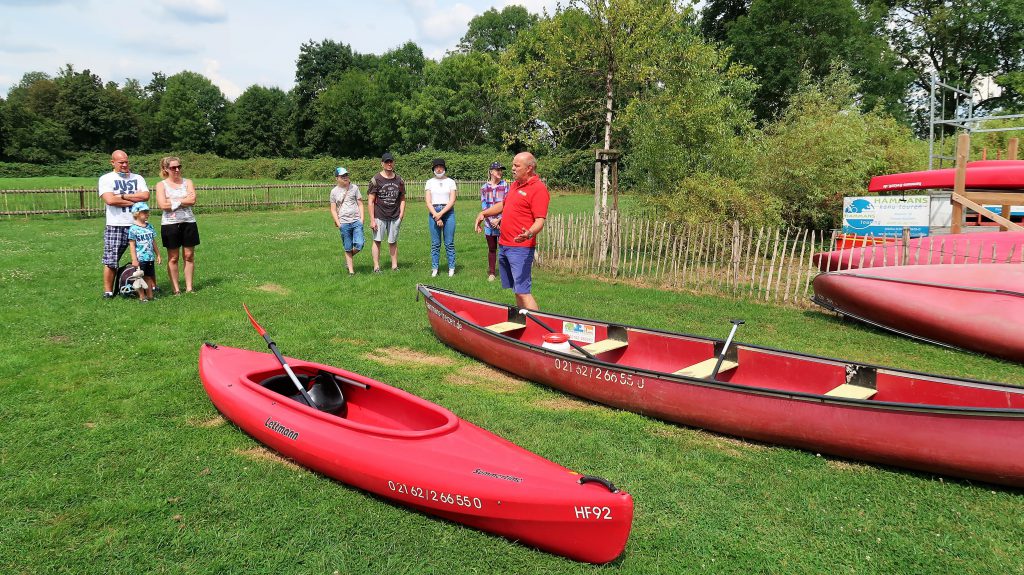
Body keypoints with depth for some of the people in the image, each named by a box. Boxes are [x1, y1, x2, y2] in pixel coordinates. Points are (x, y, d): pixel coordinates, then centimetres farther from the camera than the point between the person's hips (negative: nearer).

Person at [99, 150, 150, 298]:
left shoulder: (137, 178, 14)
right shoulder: (106, 179, 5)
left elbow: (146, 195, -4)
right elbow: (110, 200, -11)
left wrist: (122, 196, -8)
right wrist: (134, 201, -7)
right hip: (116, 226, -3)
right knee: (110, 261, -1)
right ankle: (108, 291, 8)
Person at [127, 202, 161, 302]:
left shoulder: (149, 227, 9)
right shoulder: (133, 229, -9)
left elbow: (153, 242, 16)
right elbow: (132, 245, -10)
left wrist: (158, 254, 15)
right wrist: (134, 259, -14)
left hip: (150, 257, 6)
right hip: (140, 258, -5)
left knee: (149, 277, 12)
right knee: (140, 277, 4)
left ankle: (150, 295, 19)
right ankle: (142, 296, 12)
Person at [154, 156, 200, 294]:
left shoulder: (187, 182, 8)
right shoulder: (161, 185, 3)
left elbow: (192, 200, -8)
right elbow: (162, 205, -12)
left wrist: (173, 201, -9)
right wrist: (183, 200, -8)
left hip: (188, 222, 2)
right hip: (170, 224, -2)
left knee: (189, 256, 4)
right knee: (173, 258, 3)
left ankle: (189, 287, 11)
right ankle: (175, 288, 10)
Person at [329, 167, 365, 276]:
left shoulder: (354, 188, 6)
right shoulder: (334, 191, 4)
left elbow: (360, 204, 9)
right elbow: (333, 209, 7)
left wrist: (362, 218, -1)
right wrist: (338, 223, -3)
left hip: (356, 221, 1)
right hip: (344, 223, 0)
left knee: (359, 245, -11)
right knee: (348, 248, 3)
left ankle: (348, 258, 19)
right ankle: (351, 270, 14)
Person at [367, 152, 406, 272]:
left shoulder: (399, 180, 8)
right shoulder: (376, 180, -3)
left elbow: (402, 198, 17)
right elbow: (371, 201, -4)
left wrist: (402, 213, 3)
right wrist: (372, 219, -9)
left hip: (395, 217, 3)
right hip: (379, 216, -3)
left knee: (393, 242, 9)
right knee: (377, 241, -1)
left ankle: (394, 266, 16)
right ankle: (376, 267, 5)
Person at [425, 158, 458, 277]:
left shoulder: (450, 182, 7)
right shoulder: (430, 182, 10)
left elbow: (452, 201, -2)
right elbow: (428, 201, 2)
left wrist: (441, 213, -13)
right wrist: (436, 216, -9)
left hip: (448, 212, -1)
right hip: (433, 213, 1)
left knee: (449, 243, -2)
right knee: (435, 243, 2)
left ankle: (451, 268, 3)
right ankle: (434, 268, 7)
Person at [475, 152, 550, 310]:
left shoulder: (538, 189, -12)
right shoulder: (516, 184, 16)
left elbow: (540, 220, -20)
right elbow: (503, 204, 33)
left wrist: (529, 233, -39)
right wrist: (484, 213, 21)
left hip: (520, 248, -9)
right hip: (504, 245, 9)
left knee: (522, 292, -14)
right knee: (516, 290, 13)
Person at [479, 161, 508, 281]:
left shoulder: (505, 185, 1)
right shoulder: (484, 187, 6)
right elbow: (483, 205, 2)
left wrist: (499, 219, -10)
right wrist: (491, 220, -9)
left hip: (503, 221, -2)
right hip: (489, 222, 2)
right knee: (491, 248, 10)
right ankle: (491, 273, 18)